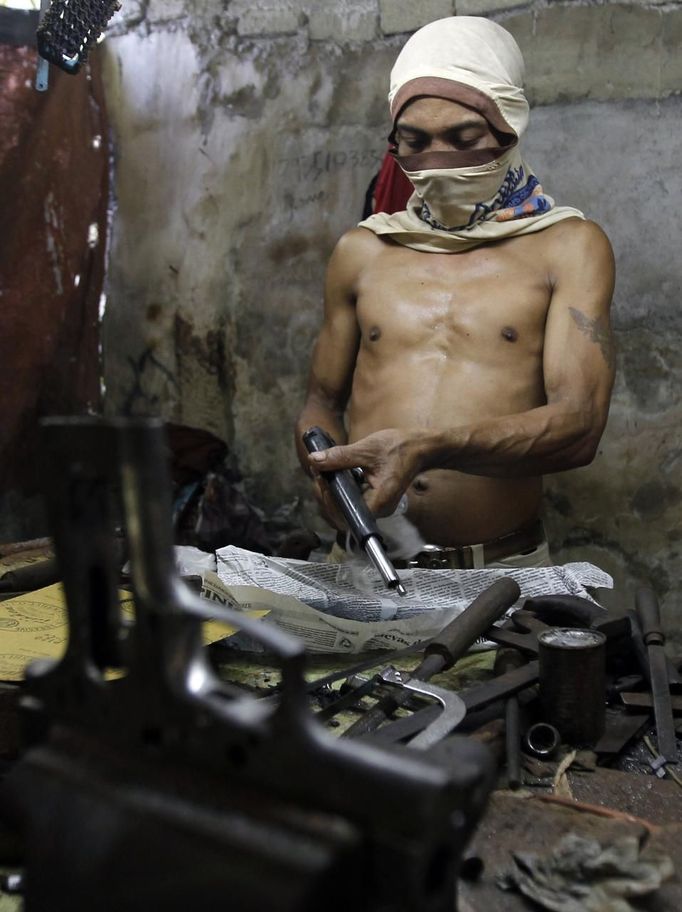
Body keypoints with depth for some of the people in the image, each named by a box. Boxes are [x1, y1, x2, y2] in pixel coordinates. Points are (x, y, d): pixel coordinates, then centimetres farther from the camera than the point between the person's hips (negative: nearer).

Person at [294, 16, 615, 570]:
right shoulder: (363, 250, 13)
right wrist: (330, 476, -2)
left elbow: (579, 425, -7)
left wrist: (428, 447, -22)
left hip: (503, 566, -1)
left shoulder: (567, 246, 5)